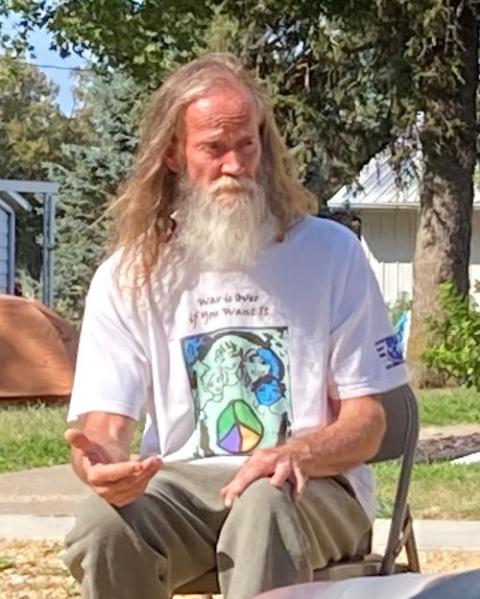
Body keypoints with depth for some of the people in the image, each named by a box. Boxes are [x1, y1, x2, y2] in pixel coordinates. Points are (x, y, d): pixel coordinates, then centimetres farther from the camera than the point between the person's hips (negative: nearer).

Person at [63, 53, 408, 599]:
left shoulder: (330, 252, 2)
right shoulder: (126, 275, 4)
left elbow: (366, 421, 1)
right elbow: (100, 424, -3)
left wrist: (295, 455, -23)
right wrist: (102, 463, -31)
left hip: (309, 486, -1)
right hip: (182, 486, 2)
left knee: (264, 508, -38)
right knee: (104, 527, -32)